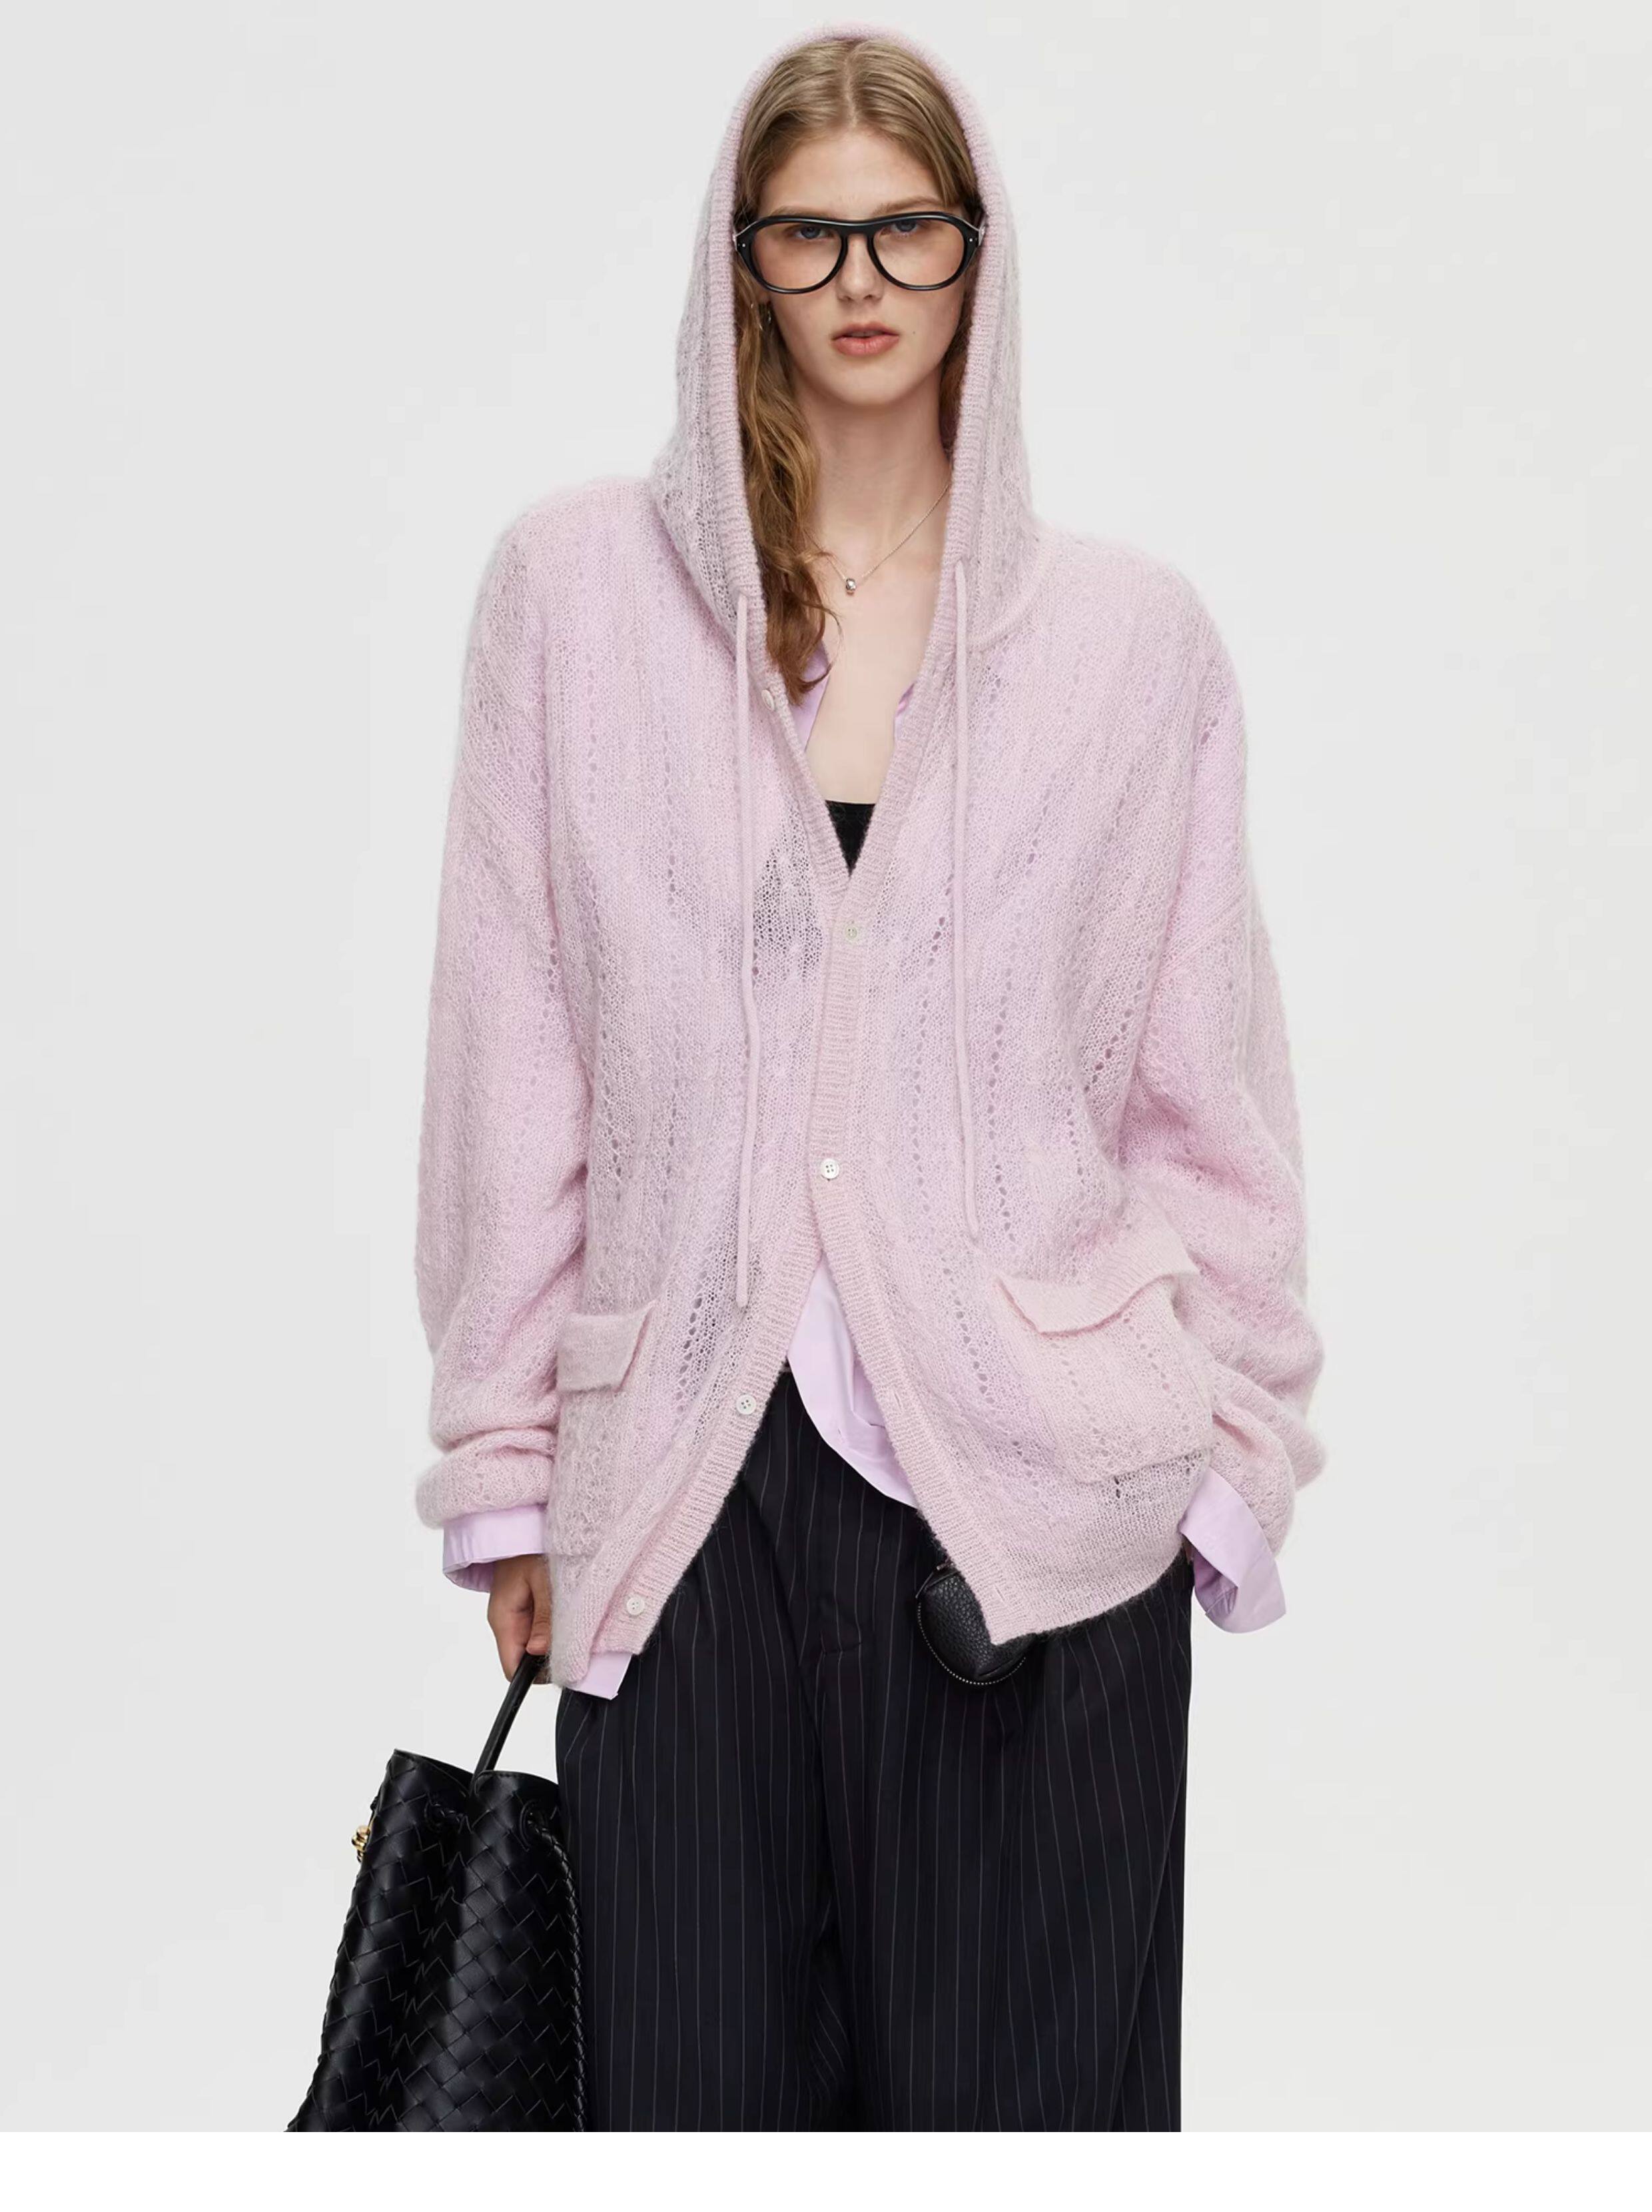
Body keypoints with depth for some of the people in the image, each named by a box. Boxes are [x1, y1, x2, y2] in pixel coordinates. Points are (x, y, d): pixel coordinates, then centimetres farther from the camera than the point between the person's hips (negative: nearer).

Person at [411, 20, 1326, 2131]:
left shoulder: (1133, 630, 7)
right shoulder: (577, 582, 6)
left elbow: (1210, 1084, 9)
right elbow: (510, 1053, 6)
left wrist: (1233, 1454, 5)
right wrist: (503, 1456, 5)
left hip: (1035, 1483, 0)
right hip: (684, 1482, 1)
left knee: (1015, 2093, 4)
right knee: (700, 2091, 6)